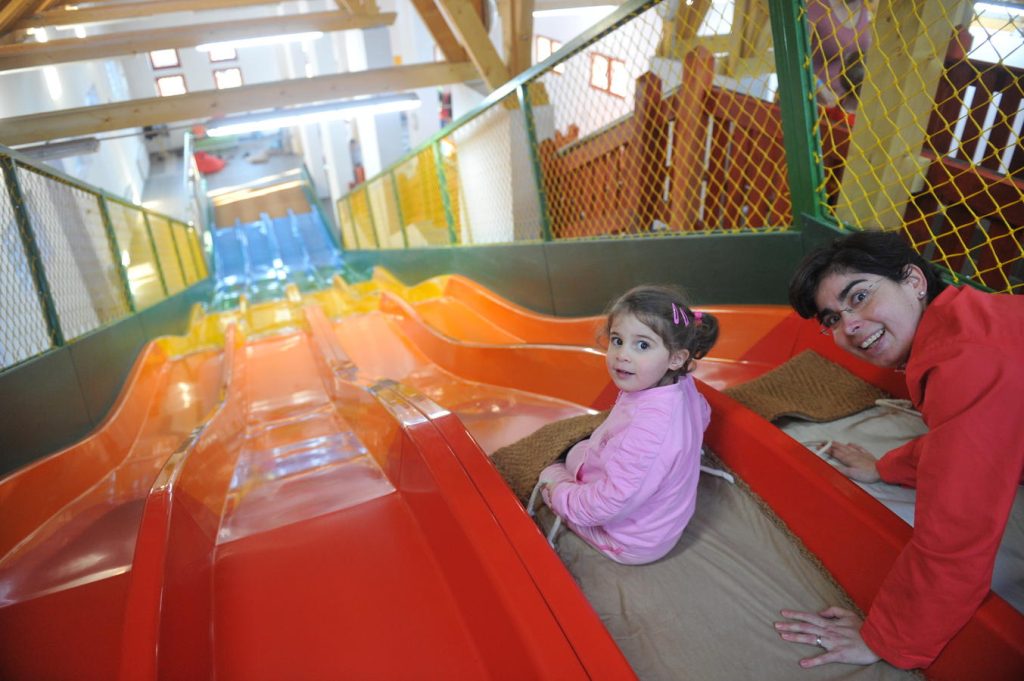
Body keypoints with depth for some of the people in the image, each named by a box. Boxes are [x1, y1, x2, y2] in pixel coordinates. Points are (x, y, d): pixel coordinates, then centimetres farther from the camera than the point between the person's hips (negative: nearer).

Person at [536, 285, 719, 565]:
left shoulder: (648, 425, -42)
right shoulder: (682, 385, -13)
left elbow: (614, 502, -36)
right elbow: (702, 415, 12)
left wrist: (561, 495, -19)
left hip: (634, 543, -8)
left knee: (550, 474, 8)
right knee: (578, 451, 22)